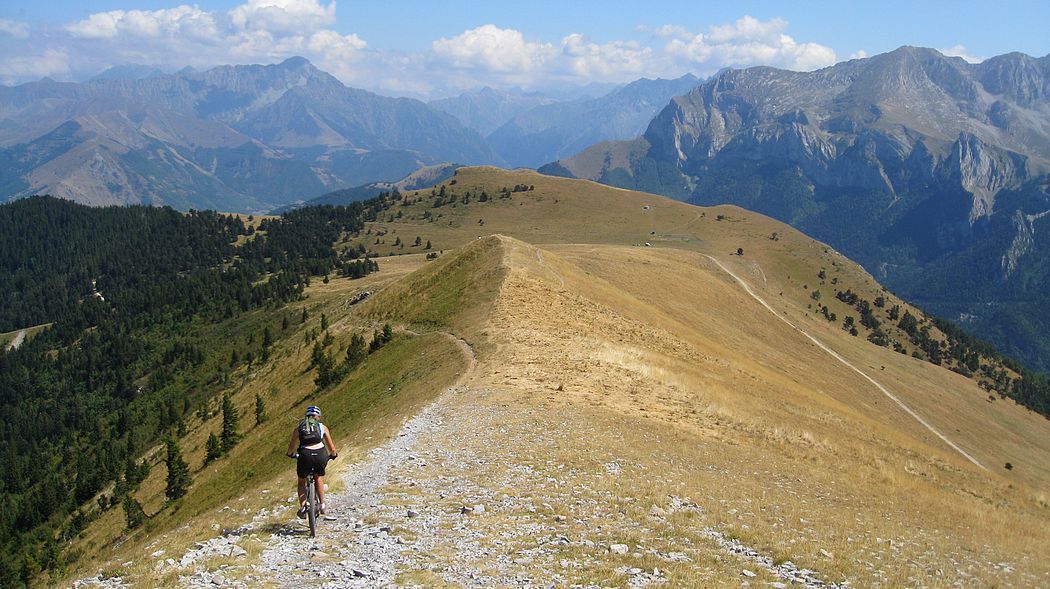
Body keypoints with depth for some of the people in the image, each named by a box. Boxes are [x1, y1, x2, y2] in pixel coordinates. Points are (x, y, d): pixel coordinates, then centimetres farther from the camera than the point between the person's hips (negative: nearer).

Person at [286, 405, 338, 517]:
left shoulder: (298, 428, 19)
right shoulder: (322, 427, 18)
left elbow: (291, 448, 25)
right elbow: (332, 449, 21)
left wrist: (291, 454, 46)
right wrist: (333, 455, 42)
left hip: (305, 455, -1)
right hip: (321, 455, 1)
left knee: (302, 481, 26)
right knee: (318, 478, 31)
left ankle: (302, 507, 12)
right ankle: (322, 505, 25)